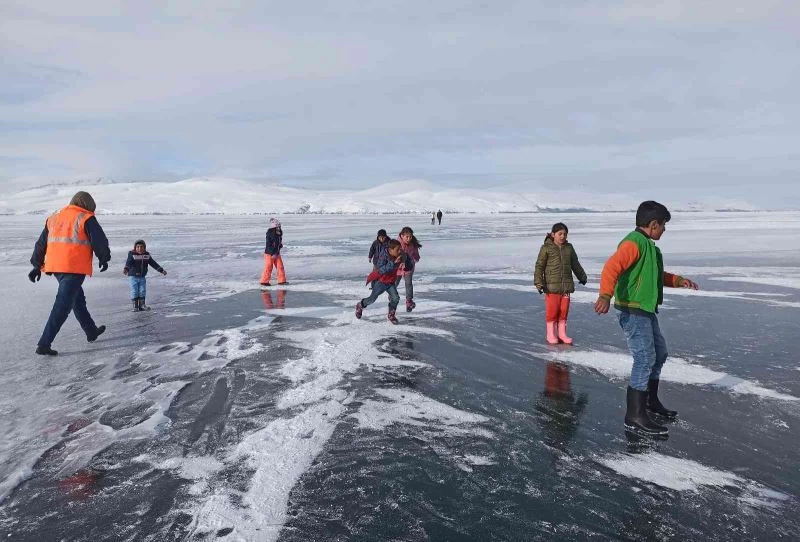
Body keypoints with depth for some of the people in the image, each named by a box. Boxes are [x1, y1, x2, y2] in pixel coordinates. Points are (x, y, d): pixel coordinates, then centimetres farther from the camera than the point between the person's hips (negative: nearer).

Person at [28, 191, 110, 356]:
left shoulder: (54, 218, 17)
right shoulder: (86, 219, -4)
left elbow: (41, 243, 19)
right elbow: (100, 241, -7)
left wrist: (37, 265, 23)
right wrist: (104, 259, 9)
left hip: (55, 266, 8)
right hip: (75, 268, -8)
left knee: (78, 299, 22)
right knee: (63, 306, -6)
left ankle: (91, 332, 36)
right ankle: (44, 344, -9)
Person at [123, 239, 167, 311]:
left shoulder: (147, 255, 2)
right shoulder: (132, 255, -10)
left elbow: (153, 264, 6)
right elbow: (128, 263, -25)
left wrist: (161, 270, 3)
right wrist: (125, 269, -44)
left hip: (142, 277, 4)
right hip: (133, 276, -4)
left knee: (142, 291, 6)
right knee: (134, 292, -2)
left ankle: (142, 305, 17)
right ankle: (135, 306, 8)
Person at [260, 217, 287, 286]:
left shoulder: (279, 234, 6)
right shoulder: (270, 234, -18)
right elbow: (268, 245, -19)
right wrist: (272, 254, -21)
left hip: (277, 253, 7)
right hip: (269, 254, -7)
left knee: (280, 266, 5)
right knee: (268, 268, -2)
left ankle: (282, 280, 12)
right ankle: (264, 281, 9)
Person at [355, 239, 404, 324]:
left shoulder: (399, 257, -11)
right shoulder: (383, 256, -29)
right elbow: (381, 270, -41)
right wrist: (393, 263, -48)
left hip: (390, 281, 5)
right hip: (380, 281, -5)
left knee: (395, 298, -11)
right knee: (372, 298, 10)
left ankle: (391, 315, 12)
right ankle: (360, 306, 39)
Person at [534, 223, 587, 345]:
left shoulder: (569, 248, 10)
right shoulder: (546, 248, -4)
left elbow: (575, 264, 23)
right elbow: (539, 266, -6)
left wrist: (582, 277, 31)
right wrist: (539, 282, -13)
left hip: (566, 285, 4)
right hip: (551, 286, -4)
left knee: (564, 311, 8)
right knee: (552, 311, 0)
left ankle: (562, 333, 19)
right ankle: (550, 334, 12)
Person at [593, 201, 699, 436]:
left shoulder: (648, 245, 17)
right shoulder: (634, 242, -16)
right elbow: (612, 267, -33)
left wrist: (679, 281, 21)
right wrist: (605, 295, -47)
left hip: (646, 311, 11)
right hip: (633, 312, -11)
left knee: (659, 354, 21)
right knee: (644, 360, -10)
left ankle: (651, 400, 37)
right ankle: (634, 416, -4)